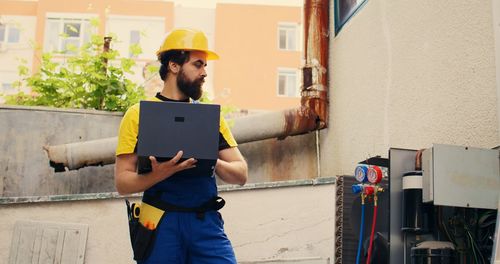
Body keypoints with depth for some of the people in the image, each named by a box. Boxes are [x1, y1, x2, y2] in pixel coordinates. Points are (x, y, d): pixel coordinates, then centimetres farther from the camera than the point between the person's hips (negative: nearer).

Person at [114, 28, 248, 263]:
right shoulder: (139, 114, 2)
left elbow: (241, 175, 10)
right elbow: (122, 182, -1)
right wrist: (160, 174, -20)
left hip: (206, 222, 3)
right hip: (161, 223, -2)